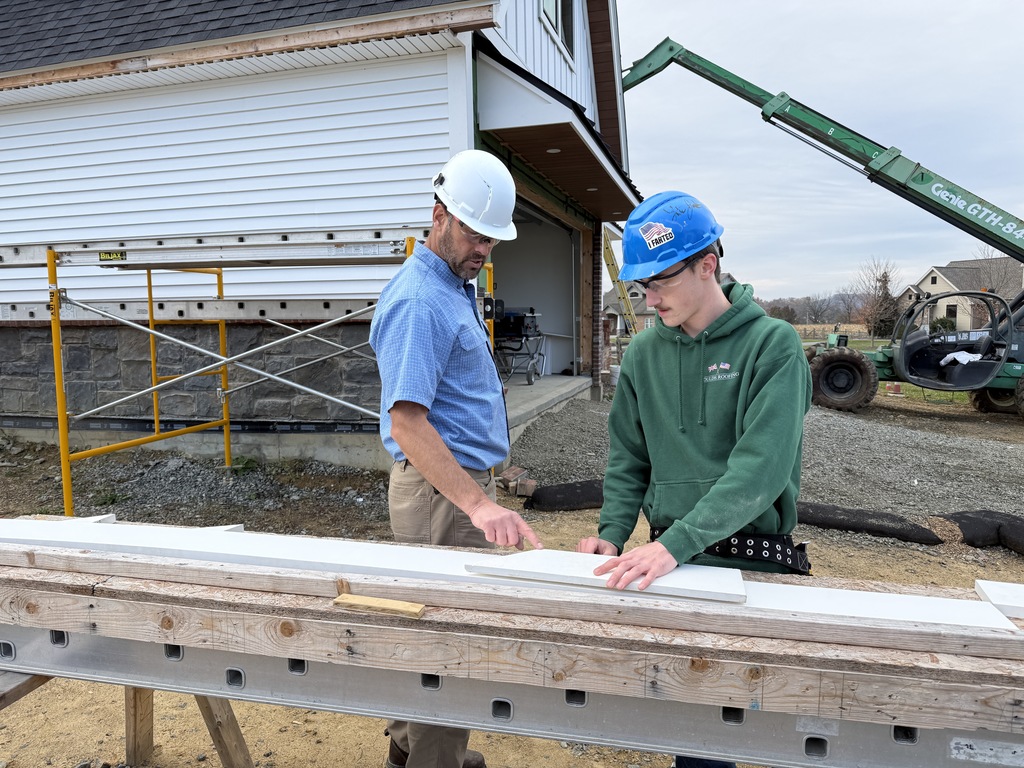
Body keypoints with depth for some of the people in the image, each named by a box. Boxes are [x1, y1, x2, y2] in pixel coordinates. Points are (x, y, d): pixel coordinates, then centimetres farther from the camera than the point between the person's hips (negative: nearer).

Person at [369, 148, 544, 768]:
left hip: (461, 484, 10)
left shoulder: (457, 286, 12)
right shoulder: (420, 300, -20)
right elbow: (407, 424, -27)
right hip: (443, 491, -10)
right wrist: (479, 504, -34)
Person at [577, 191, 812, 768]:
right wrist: (612, 534, -6)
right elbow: (628, 461, 9)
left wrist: (677, 542, -28)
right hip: (671, 557, 3)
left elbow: (761, 467, -21)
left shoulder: (772, 344, -10)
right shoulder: (643, 355, 5)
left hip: (757, 560, -3)